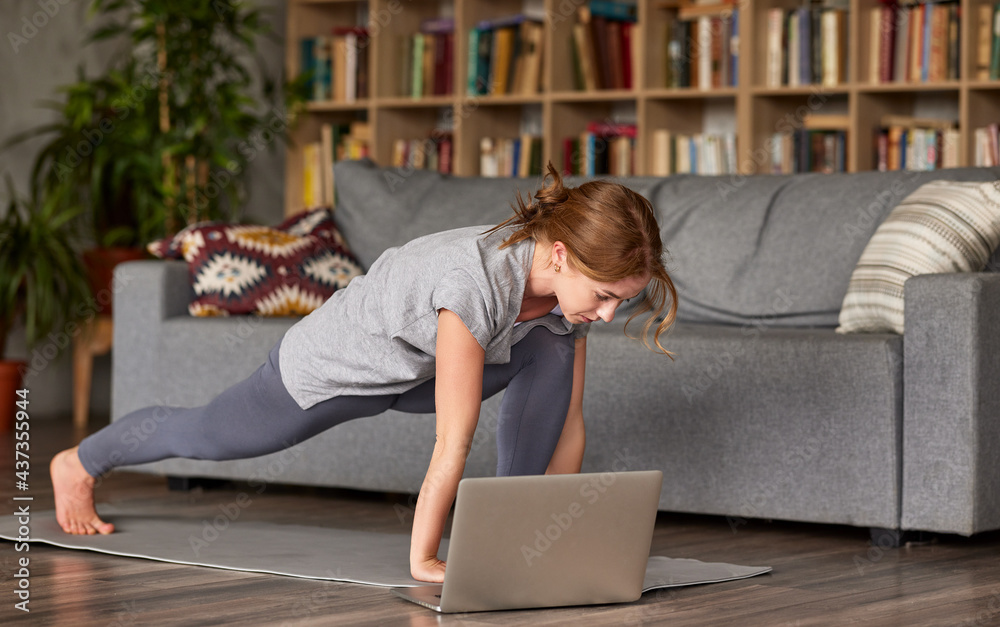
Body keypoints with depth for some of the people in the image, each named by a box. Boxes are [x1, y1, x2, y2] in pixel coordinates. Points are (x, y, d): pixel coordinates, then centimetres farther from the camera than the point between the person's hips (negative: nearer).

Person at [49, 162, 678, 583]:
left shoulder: (569, 280, -22)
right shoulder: (477, 280, -45)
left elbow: (569, 421, -12)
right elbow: (453, 445, -41)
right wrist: (422, 561, -35)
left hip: (412, 373, 6)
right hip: (329, 366, -5)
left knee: (553, 353, -19)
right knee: (206, 435, 19)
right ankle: (79, 462, 49)